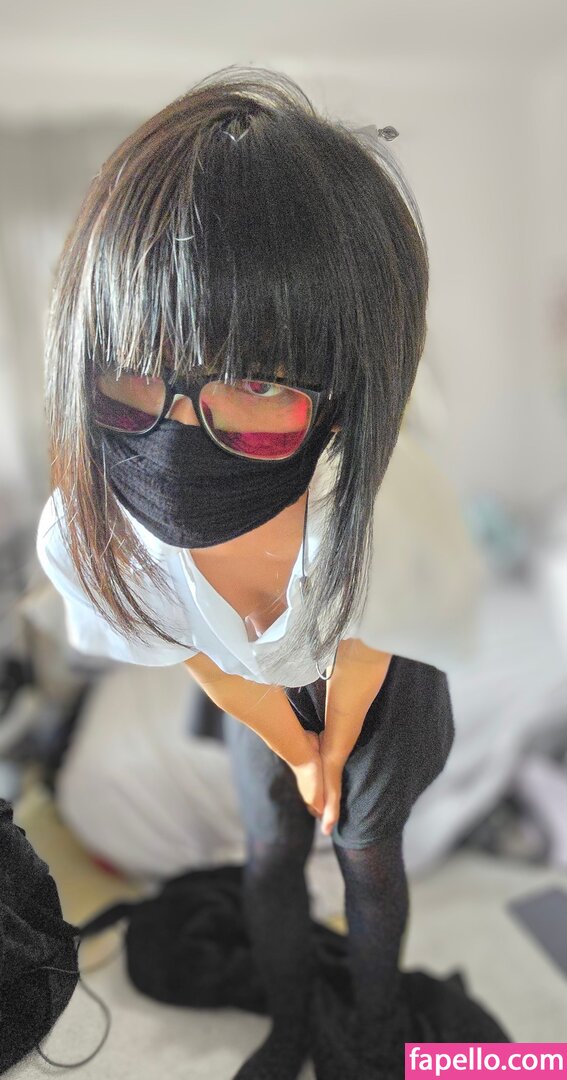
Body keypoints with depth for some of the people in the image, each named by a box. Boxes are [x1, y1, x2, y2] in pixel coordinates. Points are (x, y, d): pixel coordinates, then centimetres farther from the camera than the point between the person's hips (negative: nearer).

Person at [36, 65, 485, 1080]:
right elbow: (214, 667, -16)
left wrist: (334, 755, -1)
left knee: (368, 854, 18)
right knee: (271, 857, 19)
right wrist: (296, 755, 0)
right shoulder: (85, 535, -36)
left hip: (382, 695, -1)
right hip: (261, 697, 2)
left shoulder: (391, 526, -45)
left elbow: (360, 662, -21)